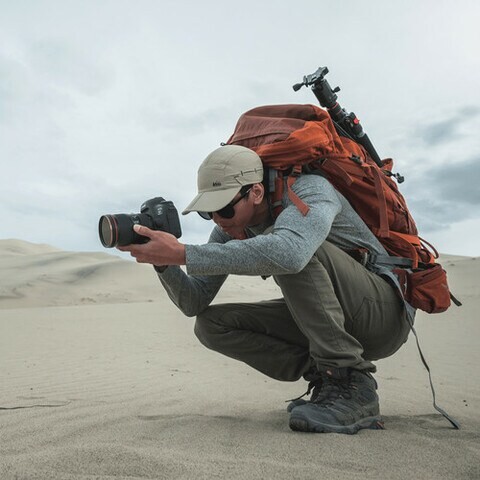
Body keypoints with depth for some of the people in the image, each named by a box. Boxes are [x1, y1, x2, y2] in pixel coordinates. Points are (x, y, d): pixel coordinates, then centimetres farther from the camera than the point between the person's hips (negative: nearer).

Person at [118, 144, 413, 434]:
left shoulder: (308, 190, -23)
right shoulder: (231, 229, -2)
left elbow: (288, 252, -46)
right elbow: (194, 303, -3)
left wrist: (182, 254, -43)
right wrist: (164, 263, -23)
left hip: (383, 310, -6)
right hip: (321, 319, 7)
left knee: (292, 252, -33)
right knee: (211, 325, -7)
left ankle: (352, 386, -24)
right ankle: (326, 378, -7)